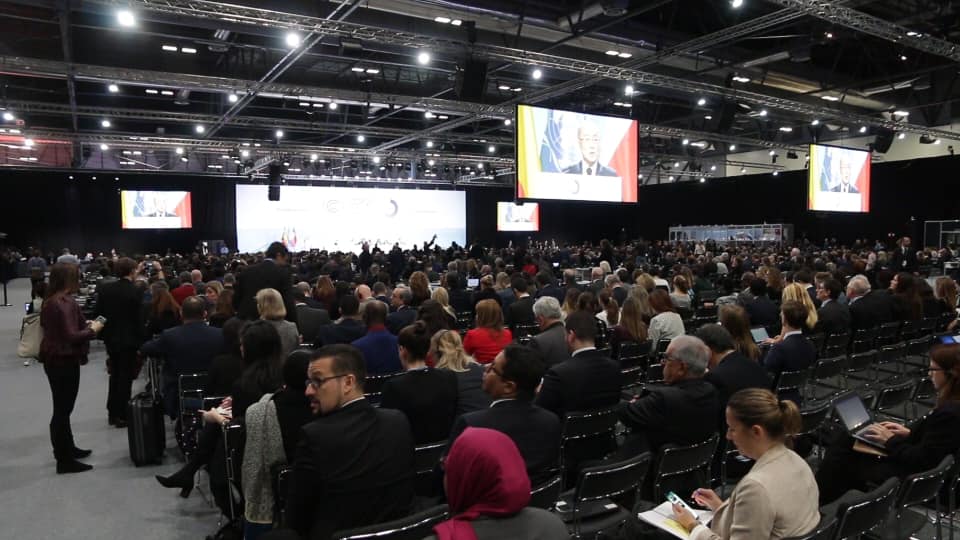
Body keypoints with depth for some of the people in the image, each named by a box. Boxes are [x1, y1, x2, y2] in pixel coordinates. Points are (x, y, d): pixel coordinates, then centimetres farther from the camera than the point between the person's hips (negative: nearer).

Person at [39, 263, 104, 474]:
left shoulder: (51, 301, 9)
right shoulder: (65, 303, -22)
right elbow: (71, 336, -27)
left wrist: (85, 325, 9)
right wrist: (92, 330, -12)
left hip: (54, 359, 10)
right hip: (63, 361, -10)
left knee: (62, 407, 20)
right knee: (63, 409, -2)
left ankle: (66, 448, 35)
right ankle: (64, 460, 7)